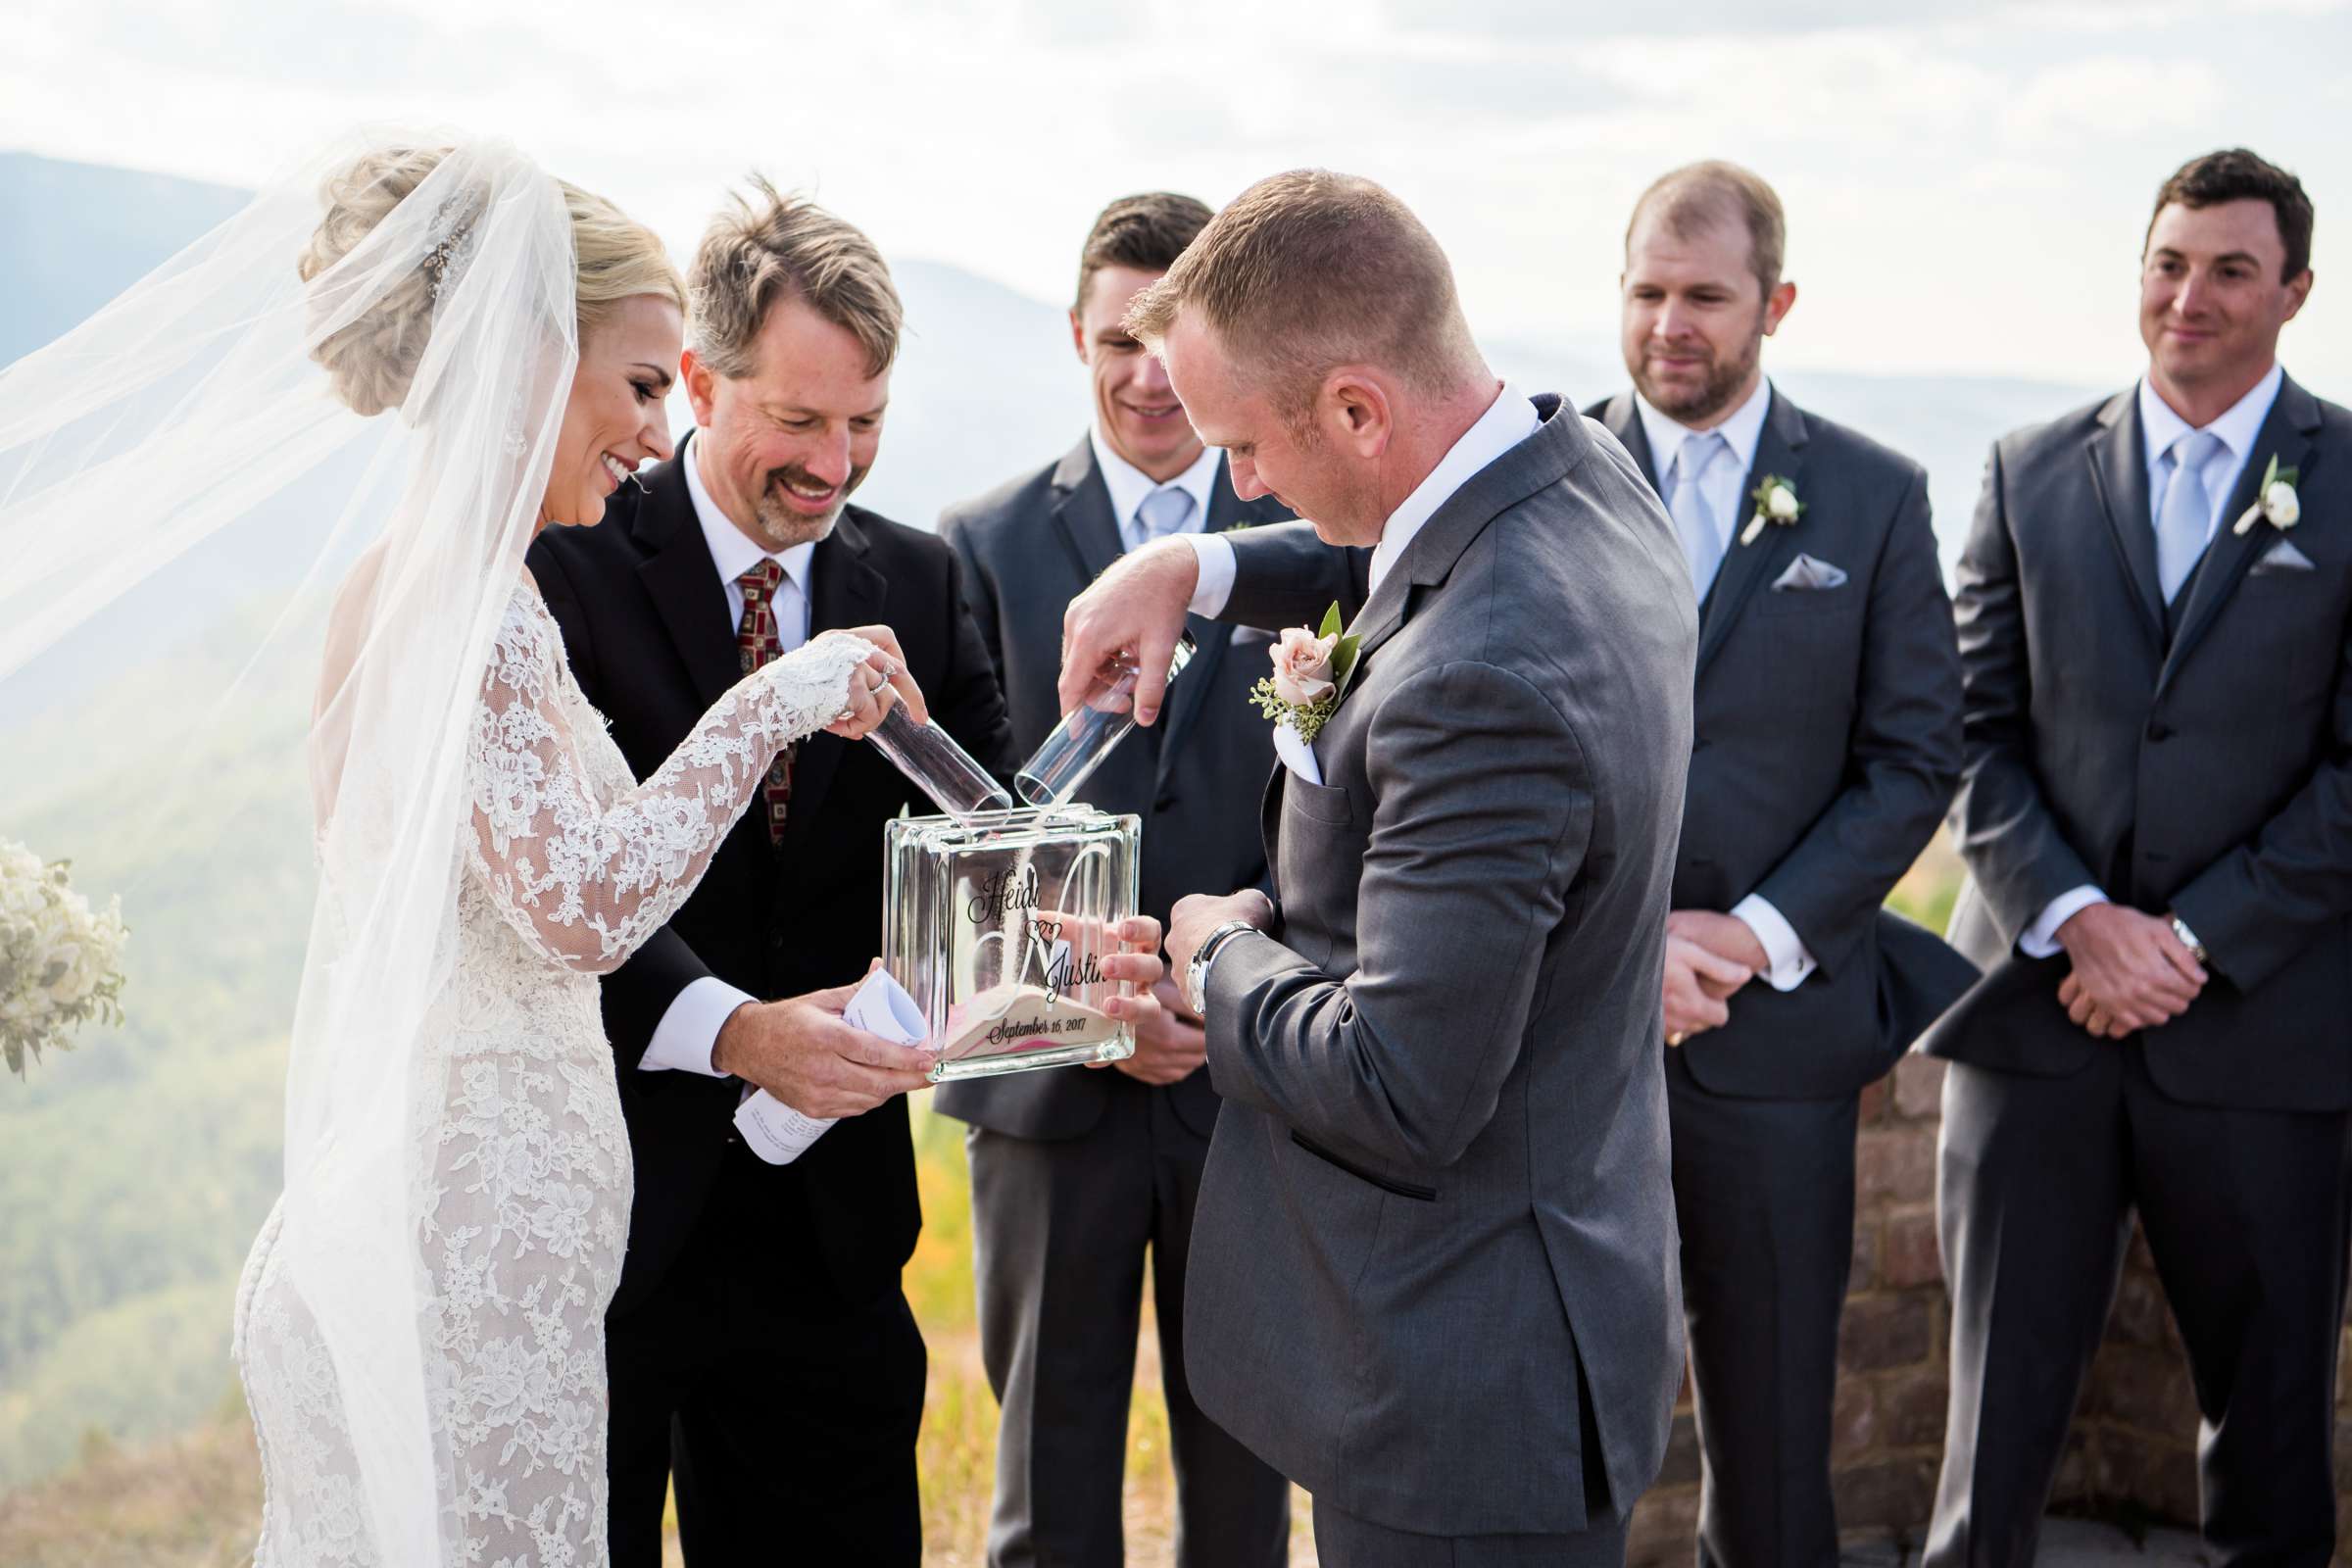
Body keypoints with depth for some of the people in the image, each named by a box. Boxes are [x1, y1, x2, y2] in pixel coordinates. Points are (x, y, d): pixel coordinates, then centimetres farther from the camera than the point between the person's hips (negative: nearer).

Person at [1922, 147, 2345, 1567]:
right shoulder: (2032, 471, 8)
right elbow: (1981, 730, 3)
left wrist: (2194, 939, -12)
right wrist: (2075, 917, -10)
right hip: (2038, 1004, 2)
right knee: (2001, 1397, 8)